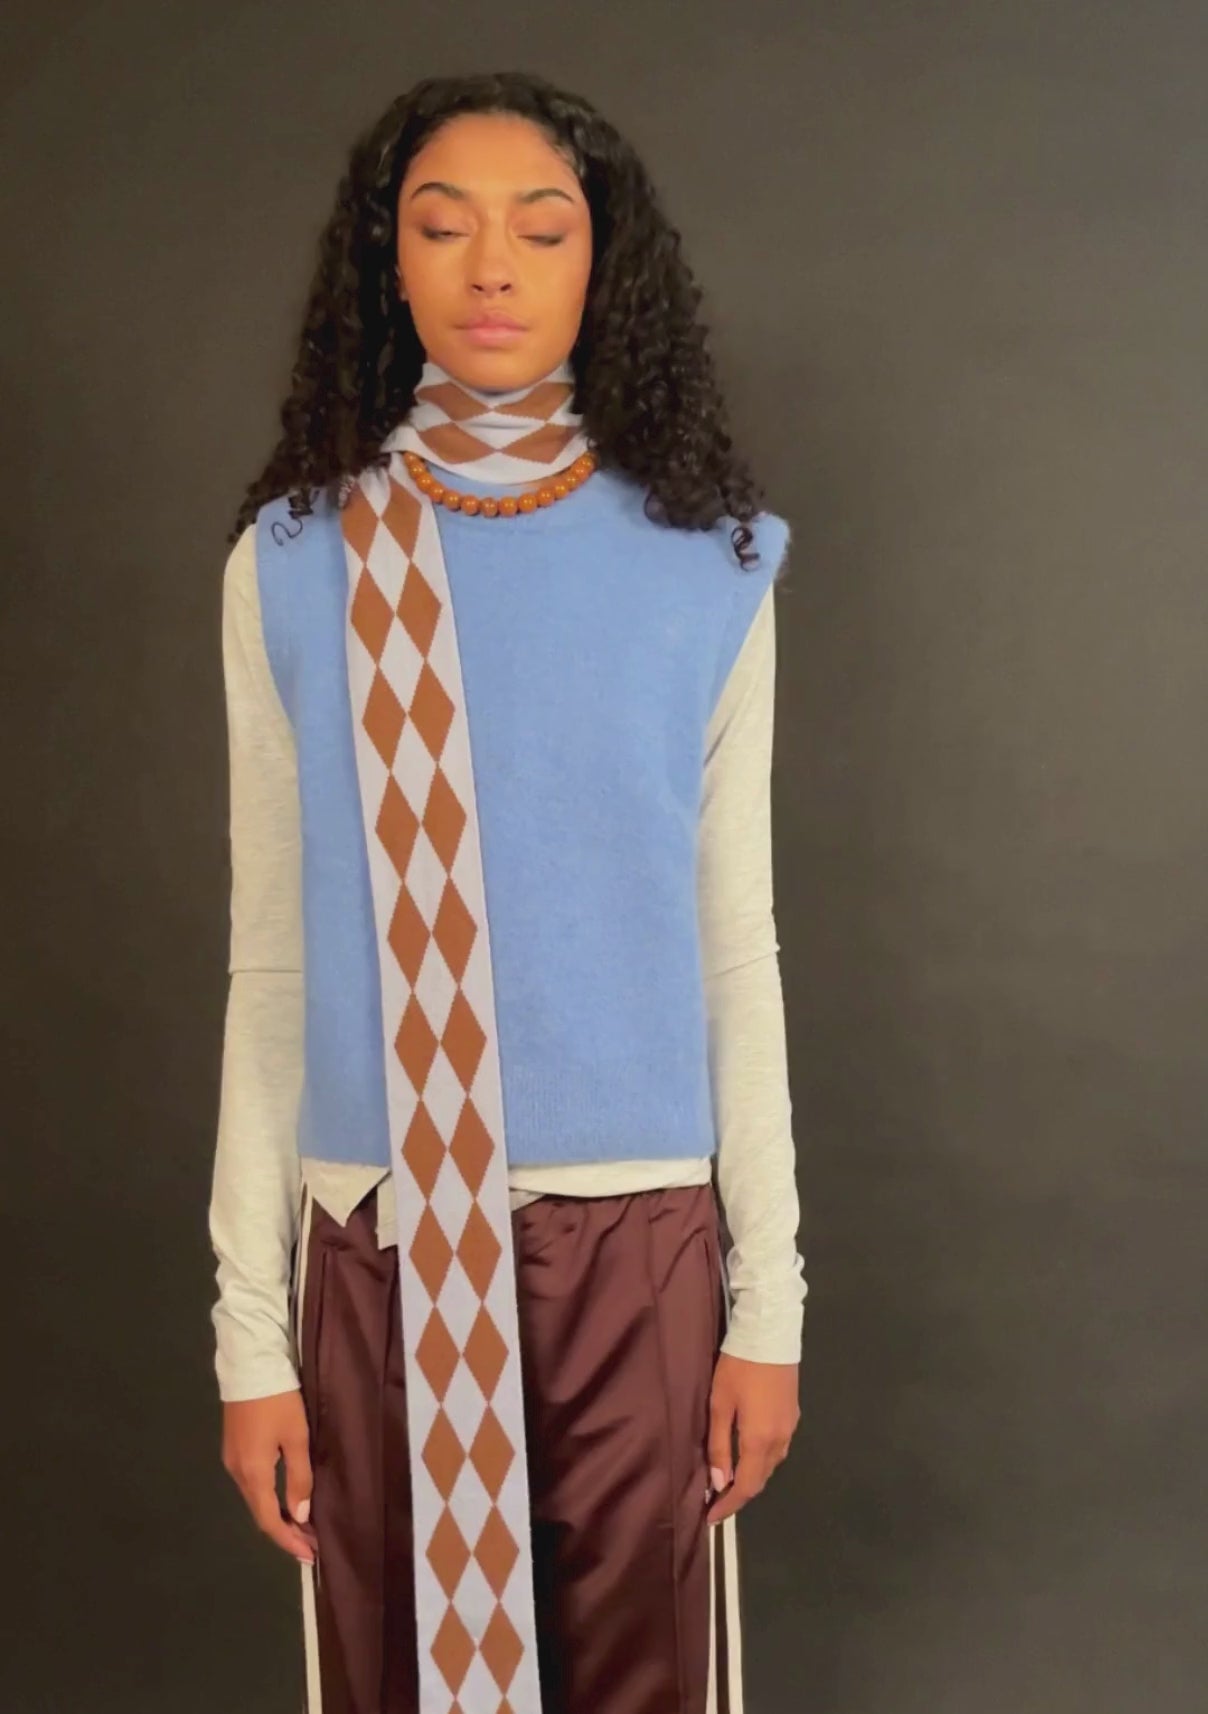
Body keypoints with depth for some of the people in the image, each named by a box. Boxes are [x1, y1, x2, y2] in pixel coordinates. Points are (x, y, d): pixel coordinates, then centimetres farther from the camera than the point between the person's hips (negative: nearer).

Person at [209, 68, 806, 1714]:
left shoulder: (704, 566, 0)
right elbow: (271, 964, 2)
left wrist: (771, 1299, 2)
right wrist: (249, 1325, 1)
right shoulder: (296, 566, -1)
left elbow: (735, 950, 2)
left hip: (640, 1226, 0)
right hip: (378, 1228, 0)